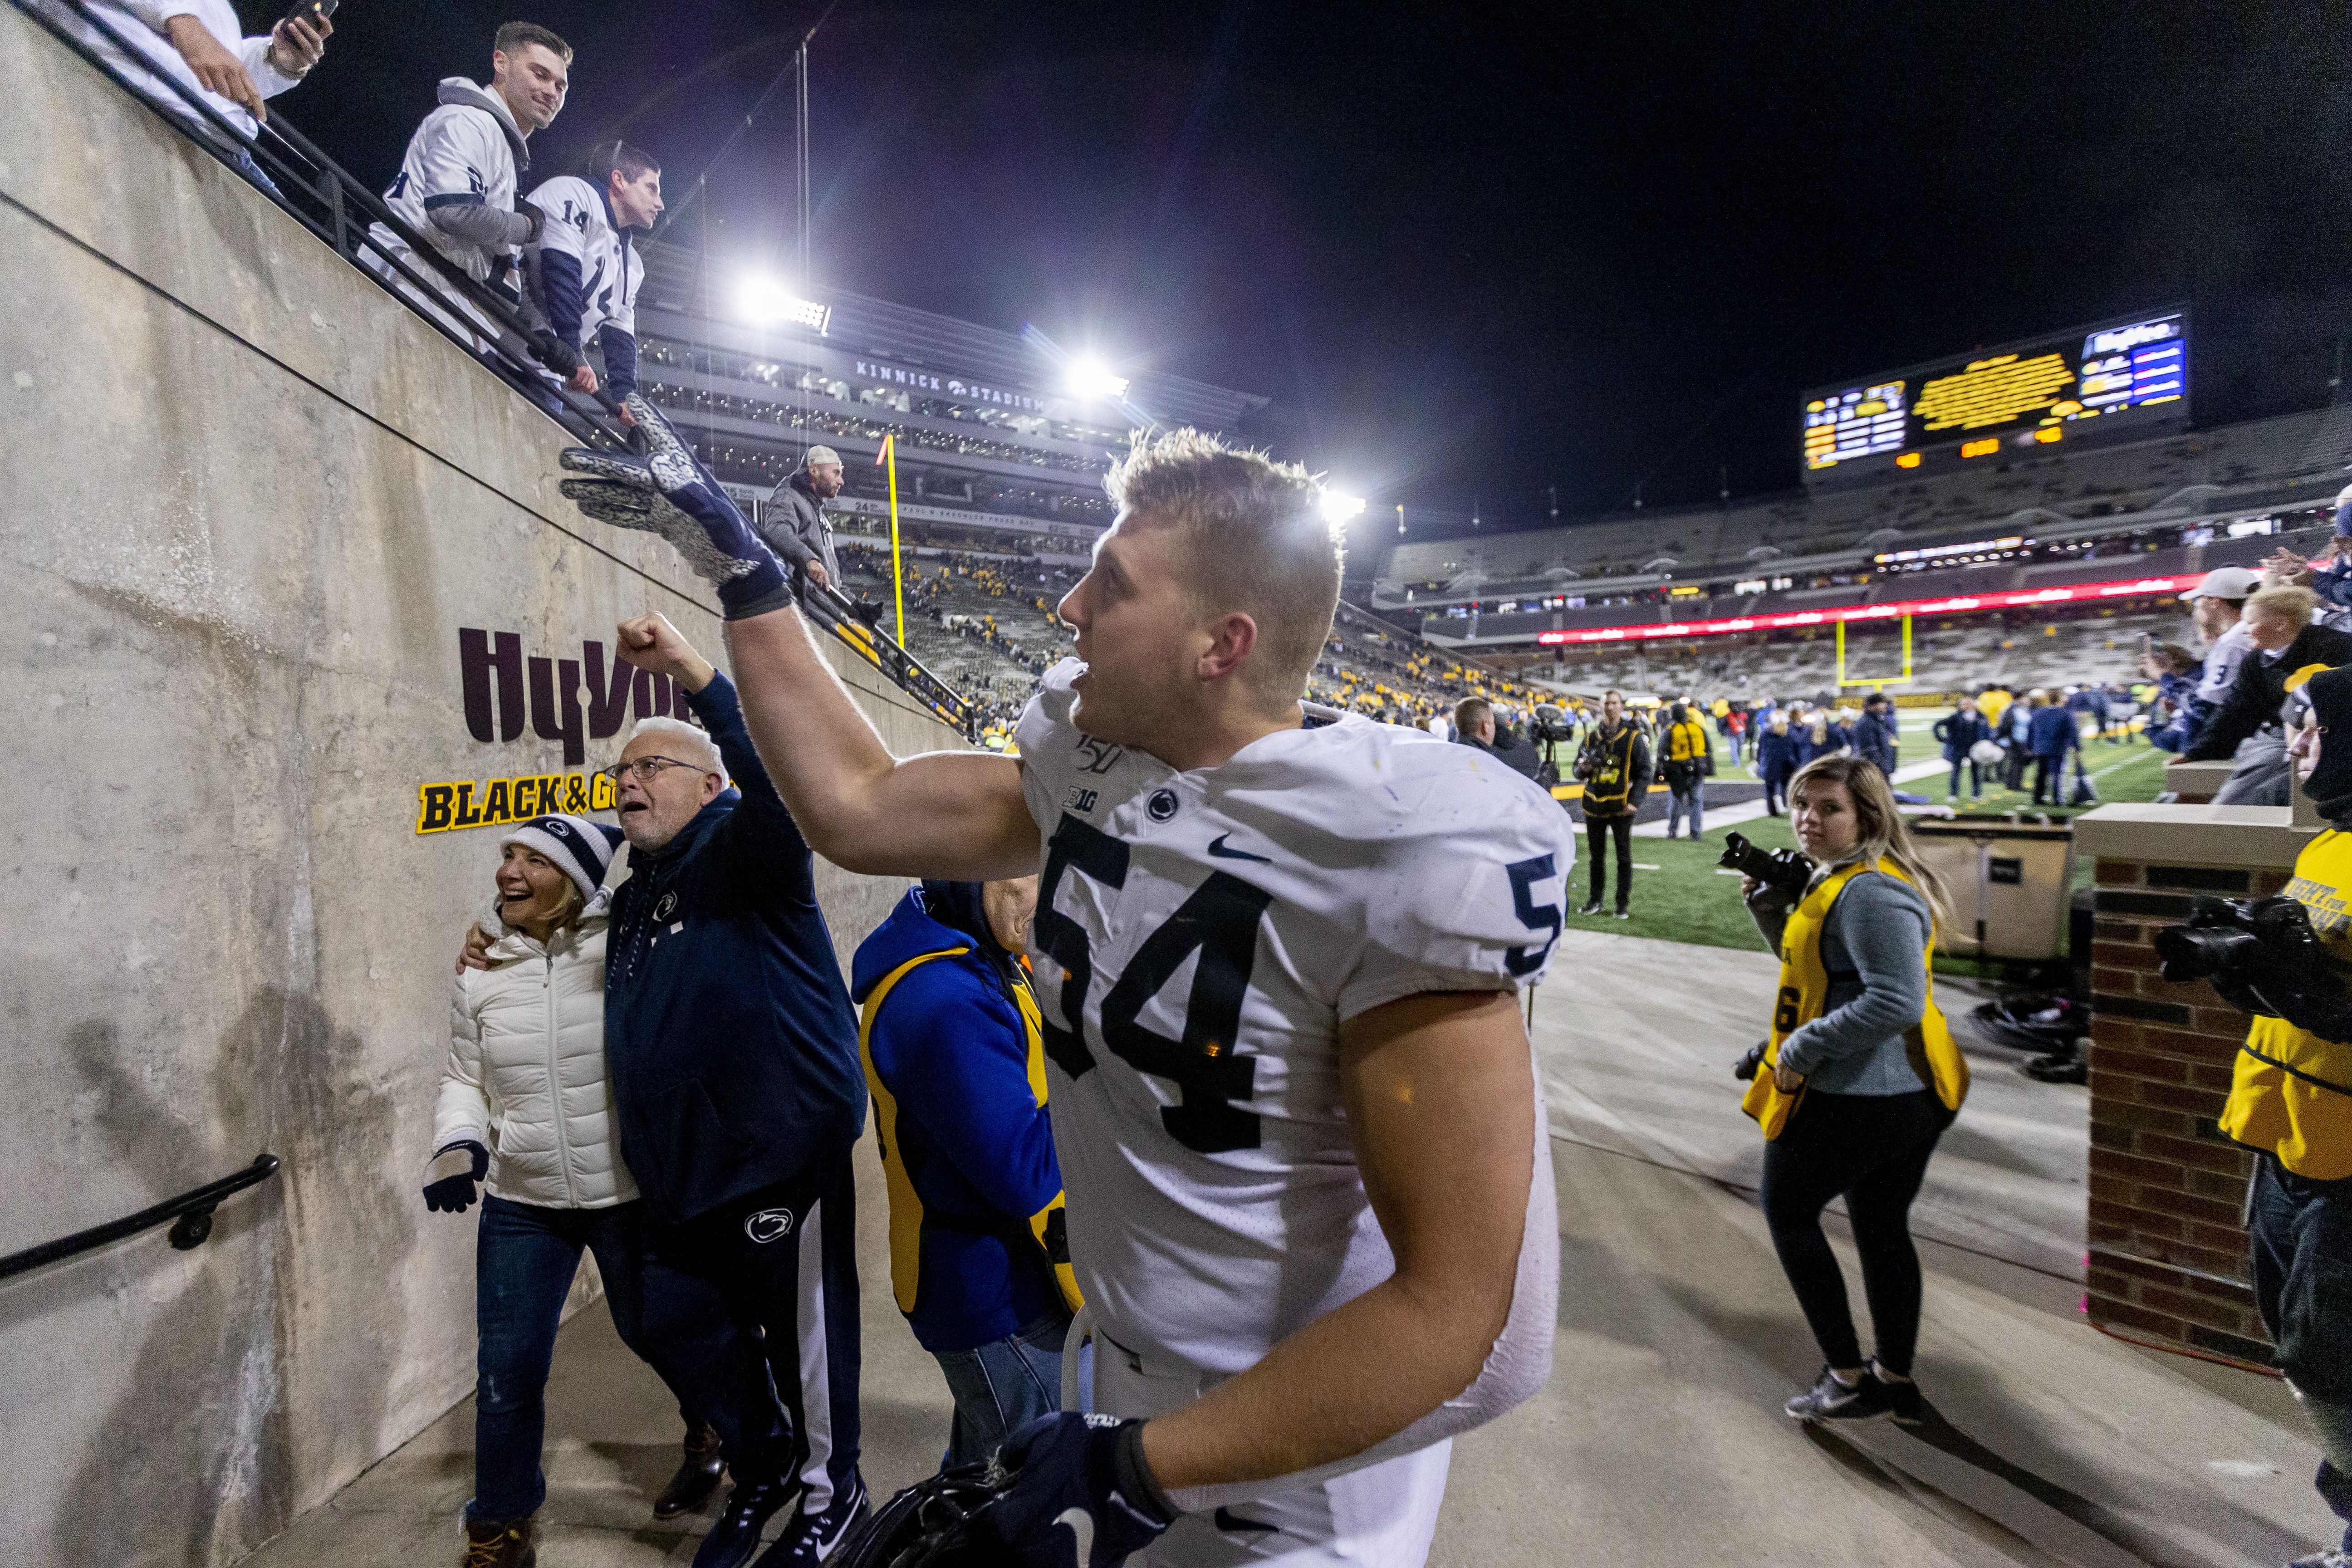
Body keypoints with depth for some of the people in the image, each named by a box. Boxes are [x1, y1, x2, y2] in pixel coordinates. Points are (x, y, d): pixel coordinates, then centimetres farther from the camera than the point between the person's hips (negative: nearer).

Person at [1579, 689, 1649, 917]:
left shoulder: (1634, 737, -1)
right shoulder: (1591, 736, 8)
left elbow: (1644, 772, -3)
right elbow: (1579, 771, 16)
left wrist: (1634, 802, -12)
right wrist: (1583, 769, -9)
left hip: (1622, 807, -3)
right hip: (1595, 805, 3)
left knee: (1624, 856, 3)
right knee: (1596, 855, 10)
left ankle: (1623, 904, 11)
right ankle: (1595, 900, 20)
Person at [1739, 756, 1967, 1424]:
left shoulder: (1870, 891, -22)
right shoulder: (1835, 878, 11)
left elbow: (1896, 1001, -28)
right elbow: (1810, 962, 20)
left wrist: (1804, 1045, -22)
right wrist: (1770, 906, 6)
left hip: (1857, 1097, -10)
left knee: (1788, 1212, 7)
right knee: (1882, 1229, 20)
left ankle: (1847, 1377, 16)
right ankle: (1894, 1379, 35)